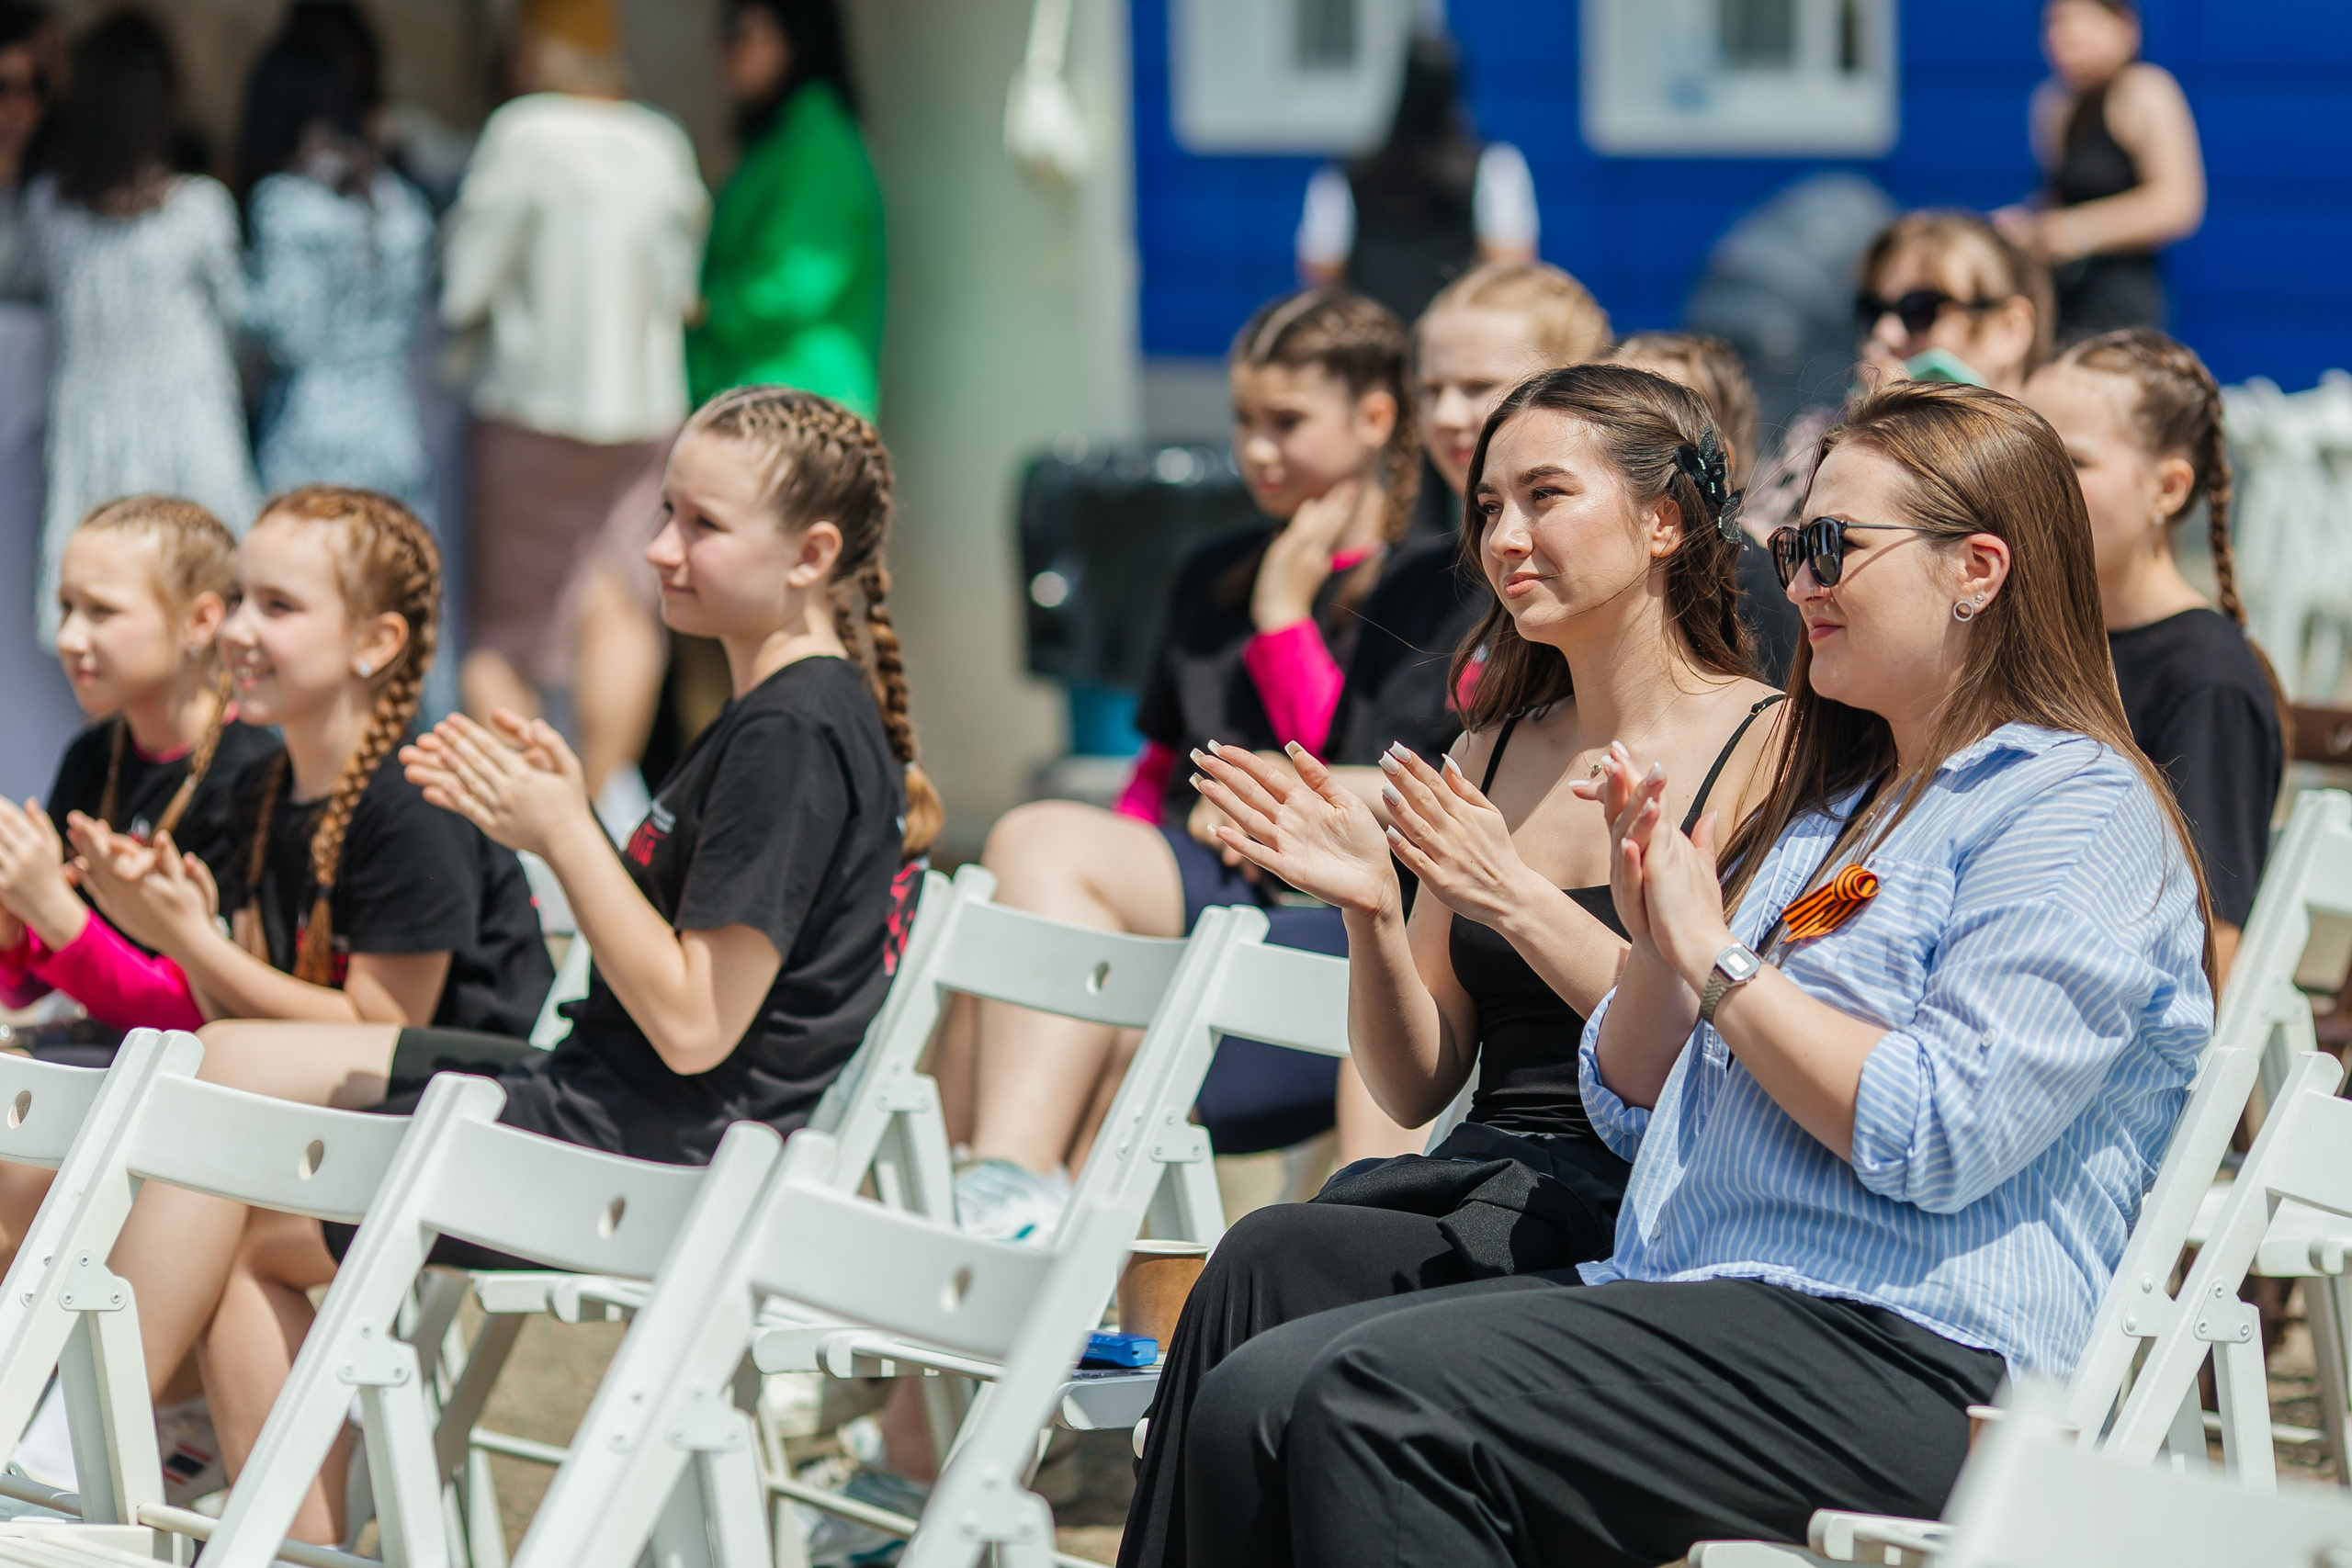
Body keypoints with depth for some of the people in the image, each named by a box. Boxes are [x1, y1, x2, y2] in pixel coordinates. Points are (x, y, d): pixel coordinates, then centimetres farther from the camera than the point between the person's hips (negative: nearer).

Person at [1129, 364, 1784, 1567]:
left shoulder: (1768, 747, -1)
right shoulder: (1495, 751, 18)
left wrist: (1521, 904, -17)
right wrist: (1372, 914, -1)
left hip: (1635, 1206, -5)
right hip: (1482, 1176, 6)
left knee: (1271, 1268, -28)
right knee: (1267, 1265, -28)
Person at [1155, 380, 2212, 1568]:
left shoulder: (2079, 817, -4)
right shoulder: (1832, 803, 24)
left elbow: (1939, 1138, -18)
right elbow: (1631, 1111, 24)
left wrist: (1717, 959, -9)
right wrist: (1655, 951, 3)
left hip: (1901, 1357, -9)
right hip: (1670, 1293, 9)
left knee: (1380, 1404, -27)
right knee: (1253, 1404, -14)